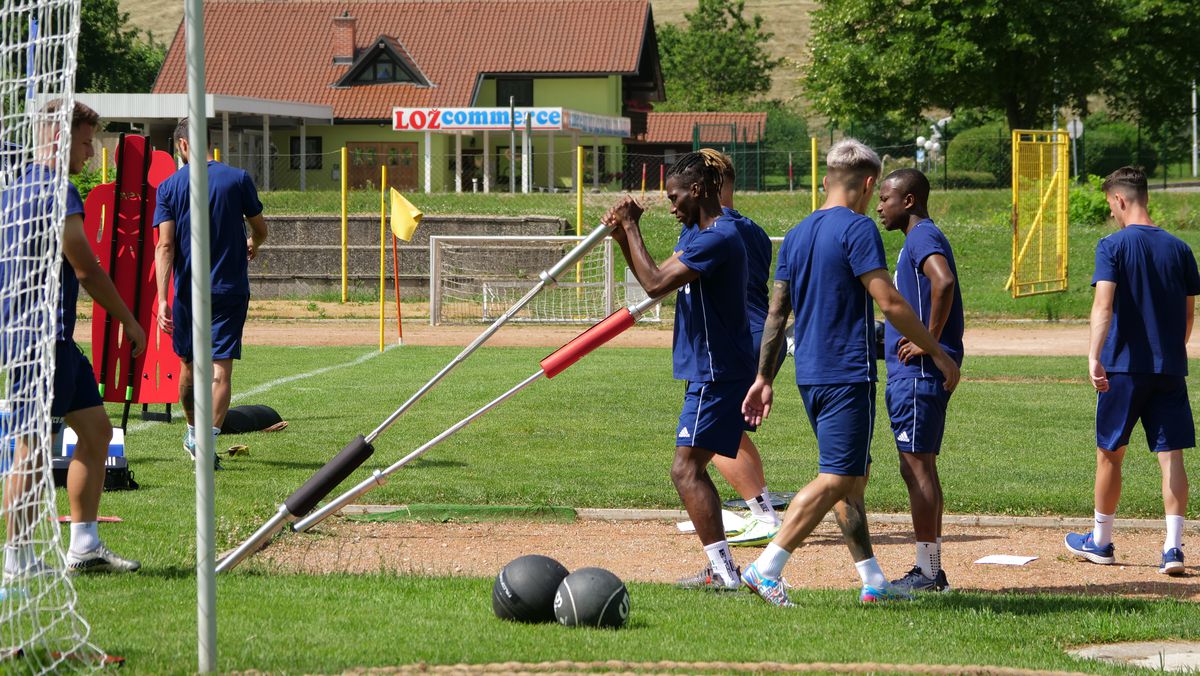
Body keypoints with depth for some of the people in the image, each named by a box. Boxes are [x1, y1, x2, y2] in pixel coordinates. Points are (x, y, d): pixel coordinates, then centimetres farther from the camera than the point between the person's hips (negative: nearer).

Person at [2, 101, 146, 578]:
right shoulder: (56, 193, -15)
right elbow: (87, 271, -16)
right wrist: (130, 323, -5)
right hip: (42, 337, -10)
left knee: (96, 428, 13)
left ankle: (84, 547, 14)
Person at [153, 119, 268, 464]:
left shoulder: (170, 186, -2)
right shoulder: (238, 179, -2)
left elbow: (165, 246, -9)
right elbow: (260, 229, 10)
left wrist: (162, 299, -11)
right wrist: (252, 246, 34)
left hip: (188, 290, 1)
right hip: (230, 289, -1)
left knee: (189, 364, 18)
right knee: (221, 367, -2)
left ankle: (194, 434, 33)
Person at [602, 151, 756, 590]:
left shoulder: (718, 238, -19)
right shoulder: (695, 233, 13)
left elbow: (656, 284, -24)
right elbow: (654, 278, 19)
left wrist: (631, 227, -15)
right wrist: (622, 236, 5)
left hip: (718, 375, -11)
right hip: (710, 372, 11)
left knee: (686, 469, -14)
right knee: (692, 470, 15)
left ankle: (723, 572, -17)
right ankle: (721, 568, 19)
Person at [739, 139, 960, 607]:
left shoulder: (797, 234, 13)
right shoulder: (857, 229, -10)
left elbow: (777, 311, 15)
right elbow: (889, 302, -16)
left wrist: (764, 378, 18)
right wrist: (938, 354, -8)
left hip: (810, 375, 9)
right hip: (848, 375, -9)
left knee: (854, 472, 15)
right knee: (836, 479, -8)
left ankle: (872, 580, 16)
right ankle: (766, 568, -16)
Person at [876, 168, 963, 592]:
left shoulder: (923, 237, -12)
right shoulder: (918, 239, 20)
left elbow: (944, 282, -31)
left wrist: (930, 341, -25)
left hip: (919, 372, -11)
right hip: (912, 373, 11)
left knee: (918, 467, -9)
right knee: (917, 469, 13)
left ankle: (928, 572, -7)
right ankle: (930, 569, 17)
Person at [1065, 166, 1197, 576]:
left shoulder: (1114, 245, -7)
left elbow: (1103, 305, -20)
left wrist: (1094, 355, -29)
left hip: (1124, 366, -3)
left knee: (1110, 453, 11)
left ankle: (1101, 542, 23)